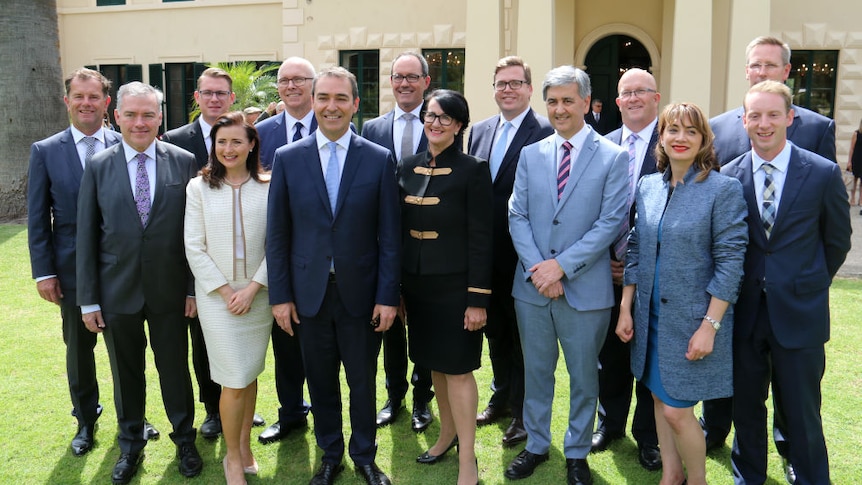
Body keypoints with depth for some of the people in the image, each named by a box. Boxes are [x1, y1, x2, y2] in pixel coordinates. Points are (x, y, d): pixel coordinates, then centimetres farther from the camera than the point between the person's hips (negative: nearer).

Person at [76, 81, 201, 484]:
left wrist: (194, 288, -3)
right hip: (117, 291, 1)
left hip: (169, 290, -1)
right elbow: (87, 236, 0)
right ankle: (130, 446, 34)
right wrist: (88, 299, -1)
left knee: (175, 368, 12)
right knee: (126, 373, 15)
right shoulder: (98, 167, -1)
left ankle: (184, 440, 32)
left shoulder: (184, 162, -3)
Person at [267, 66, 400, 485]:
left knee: (363, 382, 12)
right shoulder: (287, 158, 1)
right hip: (309, 293, 1)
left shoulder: (380, 159, -2)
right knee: (321, 382, 14)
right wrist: (280, 294, -2)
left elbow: (389, 235, -2)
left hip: (361, 293, -1)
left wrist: (387, 296, -6)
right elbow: (277, 233, 2)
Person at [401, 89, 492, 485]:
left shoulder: (473, 171, -10)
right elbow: (400, 230, 9)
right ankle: (448, 433, 37)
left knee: (458, 368, 0)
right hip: (417, 283, 5)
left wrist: (478, 298, -15)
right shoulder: (408, 168, 6)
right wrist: (394, 288, 8)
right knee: (435, 365, 17)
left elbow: (481, 238, -12)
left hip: (455, 285, -5)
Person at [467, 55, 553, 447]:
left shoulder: (546, 133, -11)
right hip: (486, 252, 6)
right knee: (495, 329, 20)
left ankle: (523, 411, 23)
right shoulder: (480, 131, 10)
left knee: (523, 335, 7)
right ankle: (501, 397, 38)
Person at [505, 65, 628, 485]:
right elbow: (517, 216, 2)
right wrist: (536, 268, -12)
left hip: (585, 288, -3)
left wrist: (562, 265, -17)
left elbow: (610, 222, -10)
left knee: (584, 376, 11)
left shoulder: (612, 157, -4)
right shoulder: (530, 155, 7)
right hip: (532, 286, 3)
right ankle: (536, 445, 33)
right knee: (536, 372, 16)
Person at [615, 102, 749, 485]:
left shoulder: (723, 189, -11)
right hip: (650, 315, 5)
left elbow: (730, 262, -13)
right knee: (660, 398, 16)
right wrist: (625, 309, 5)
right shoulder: (648, 187, 5)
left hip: (692, 319, -5)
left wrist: (709, 325, -16)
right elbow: (635, 250, 9)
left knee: (676, 410, -2)